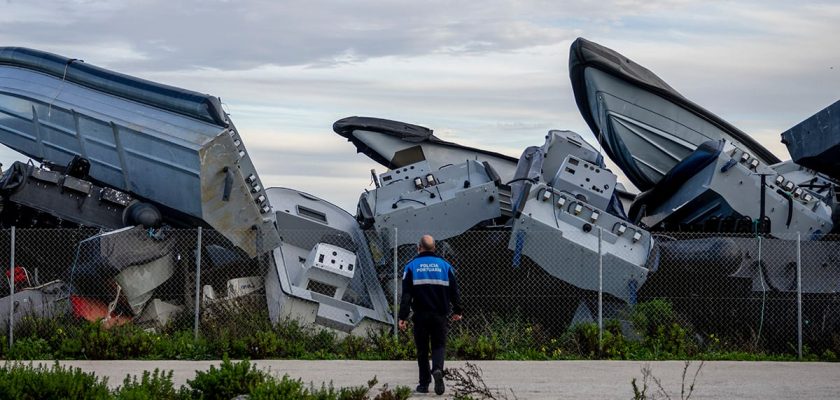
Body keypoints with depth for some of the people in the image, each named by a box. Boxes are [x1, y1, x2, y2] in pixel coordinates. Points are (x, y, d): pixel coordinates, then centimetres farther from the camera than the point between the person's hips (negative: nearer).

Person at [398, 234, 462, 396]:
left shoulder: (411, 266, -1)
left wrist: (403, 317, -6)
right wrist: (457, 311, 21)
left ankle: (424, 383, 8)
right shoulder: (444, 265, 5)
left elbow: (406, 295, -6)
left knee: (422, 349, 9)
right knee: (439, 345, 8)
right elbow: (454, 291, 8)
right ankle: (438, 369, -21)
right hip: (440, 315, 1)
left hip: (420, 316, -1)